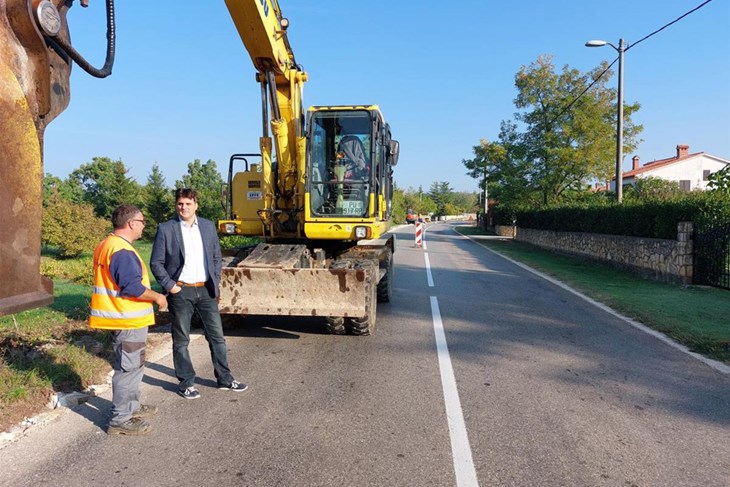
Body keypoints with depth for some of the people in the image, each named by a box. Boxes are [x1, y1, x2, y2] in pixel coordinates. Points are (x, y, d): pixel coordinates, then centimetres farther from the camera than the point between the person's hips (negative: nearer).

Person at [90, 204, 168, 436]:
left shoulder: (106, 245, 12)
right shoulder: (122, 251, -22)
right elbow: (132, 287, -27)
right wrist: (157, 297, -13)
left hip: (121, 318, 11)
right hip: (128, 320, -11)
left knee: (133, 365, 22)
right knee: (128, 368, -1)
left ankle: (131, 406, 36)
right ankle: (121, 420, 8)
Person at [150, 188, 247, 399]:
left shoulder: (208, 226, 6)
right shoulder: (166, 229, -4)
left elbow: (217, 257, 12)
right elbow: (156, 263, -2)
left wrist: (215, 282, 4)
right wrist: (169, 285, -10)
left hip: (205, 290, 3)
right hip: (181, 291, -3)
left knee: (217, 335, 9)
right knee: (181, 340, 7)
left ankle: (224, 378, 22)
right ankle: (186, 383, 21)